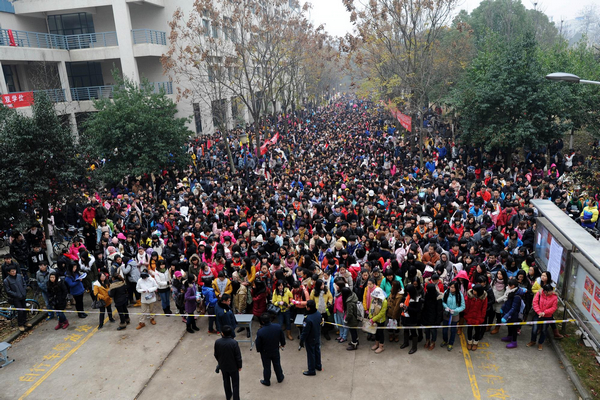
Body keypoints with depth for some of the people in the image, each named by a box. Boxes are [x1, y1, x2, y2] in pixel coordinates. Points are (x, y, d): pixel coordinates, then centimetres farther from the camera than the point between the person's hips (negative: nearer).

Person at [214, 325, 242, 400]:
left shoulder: (217, 342, -21)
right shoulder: (234, 343, -29)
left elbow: (216, 355, -4)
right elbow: (238, 356, -19)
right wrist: (239, 366, -1)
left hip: (223, 366, 4)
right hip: (233, 366, -4)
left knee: (226, 382, 27)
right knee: (235, 384, 16)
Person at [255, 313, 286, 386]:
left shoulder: (260, 332, -33)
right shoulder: (278, 327, -24)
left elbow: (258, 345, -19)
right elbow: (282, 337, -6)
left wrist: (258, 350, 4)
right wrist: (283, 344, 15)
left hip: (265, 353, -2)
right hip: (275, 351, 3)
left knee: (266, 367, 20)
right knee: (277, 365, 26)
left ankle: (267, 382, 41)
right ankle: (280, 378, 47)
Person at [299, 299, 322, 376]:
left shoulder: (308, 319, -34)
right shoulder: (319, 314, -12)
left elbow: (305, 332, -26)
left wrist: (301, 342, -14)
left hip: (310, 340, -7)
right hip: (317, 338, 7)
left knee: (310, 354, 11)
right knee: (317, 351, 24)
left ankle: (311, 370, 26)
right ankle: (318, 366, 43)